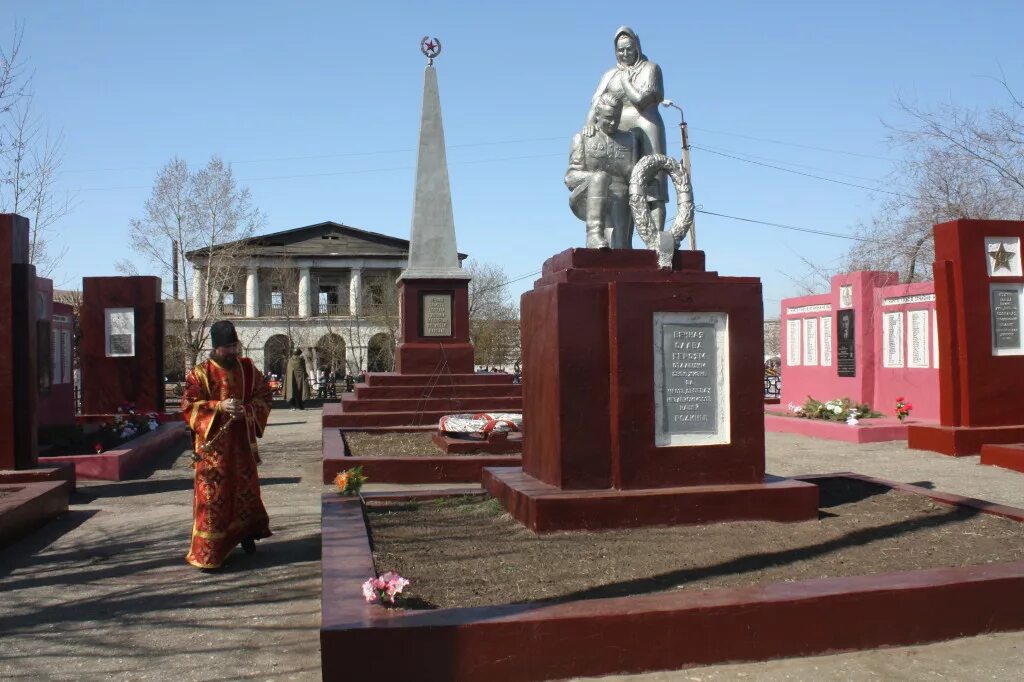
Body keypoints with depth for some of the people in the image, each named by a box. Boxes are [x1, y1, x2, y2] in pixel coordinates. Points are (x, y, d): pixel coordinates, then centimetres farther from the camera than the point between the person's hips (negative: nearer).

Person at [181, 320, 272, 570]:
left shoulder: (247, 368, 6)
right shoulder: (200, 373, -5)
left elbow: (263, 395, 9)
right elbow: (188, 406, -9)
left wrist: (247, 409, -11)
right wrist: (219, 406, -22)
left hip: (242, 441, 4)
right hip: (213, 443, -4)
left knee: (245, 488, 13)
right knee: (212, 495, -3)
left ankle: (246, 531, 34)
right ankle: (207, 552, 2)